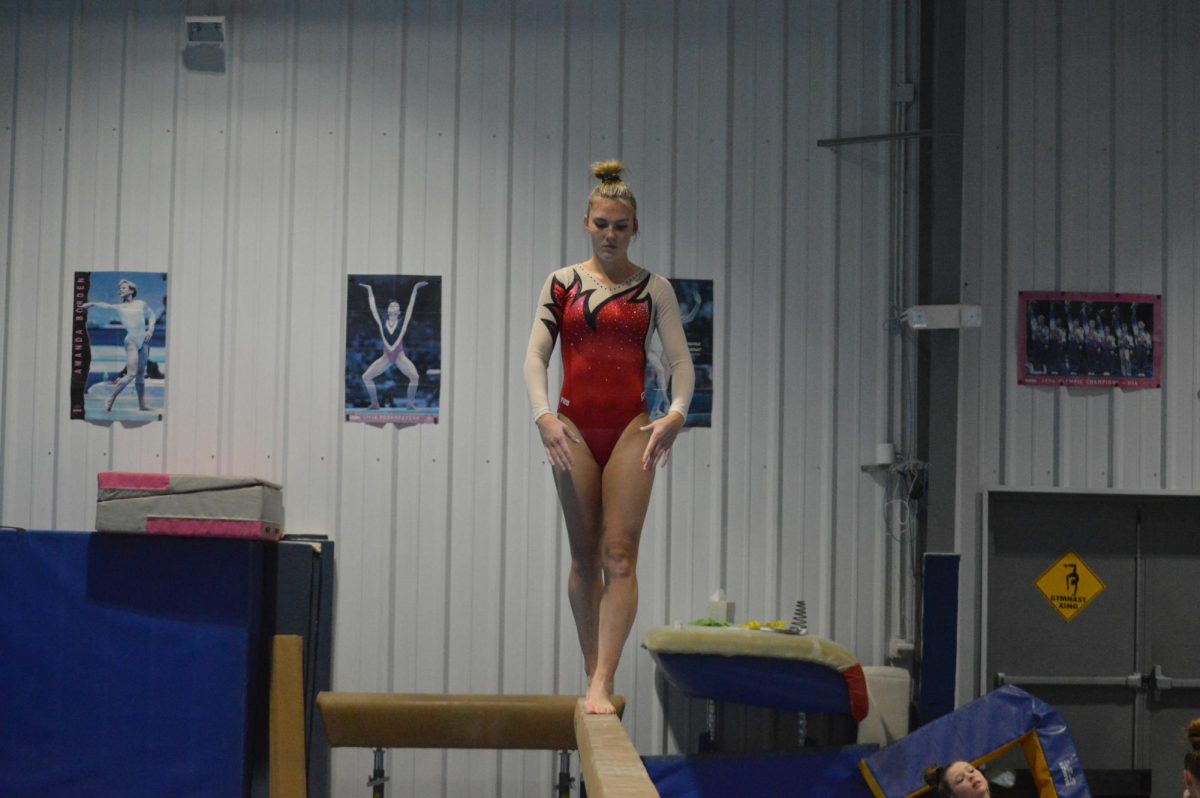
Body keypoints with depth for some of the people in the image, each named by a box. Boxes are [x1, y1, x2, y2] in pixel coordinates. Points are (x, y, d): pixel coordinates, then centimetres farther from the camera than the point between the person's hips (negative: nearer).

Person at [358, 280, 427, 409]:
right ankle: (375, 403, 5)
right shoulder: (382, 323, 5)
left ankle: (410, 403, -8)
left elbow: (410, 306, 1)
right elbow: (373, 308, 9)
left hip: (400, 356, -2)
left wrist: (415, 289, -1)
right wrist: (369, 290, 12)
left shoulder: (402, 322, 1)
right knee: (366, 377, -7)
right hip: (386, 357, 3)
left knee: (415, 377, -25)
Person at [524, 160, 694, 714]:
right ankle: (592, 676, 17)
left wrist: (675, 414, -20)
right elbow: (535, 357, 0)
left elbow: (681, 361, -1)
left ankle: (602, 685, -14)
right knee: (584, 557, 7)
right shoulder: (562, 283, 6)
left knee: (620, 555, -9)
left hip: (630, 429, -1)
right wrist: (543, 415, -17)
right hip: (574, 428, 1)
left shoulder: (654, 289, 4)